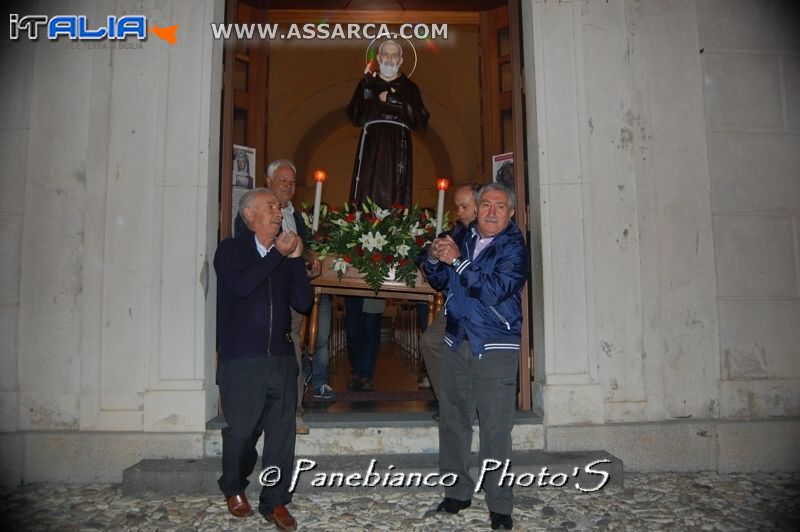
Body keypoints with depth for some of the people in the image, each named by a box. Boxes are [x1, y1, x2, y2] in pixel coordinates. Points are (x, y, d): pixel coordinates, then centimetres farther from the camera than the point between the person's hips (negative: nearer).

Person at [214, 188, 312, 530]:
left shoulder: (285, 255, 11)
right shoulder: (231, 250, 2)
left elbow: (303, 303, 3)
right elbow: (241, 286, -18)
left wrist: (296, 259, -5)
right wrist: (278, 255, -12)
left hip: (282, 357, 4)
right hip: (240, 359, -3)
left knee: (282, 430, 3)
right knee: (241, 429, 5)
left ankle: (275, 501, 17)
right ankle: (234, 489, 31)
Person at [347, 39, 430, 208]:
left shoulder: (409, 88, 13)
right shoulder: (367, 83, 14)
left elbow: (421, 122, -1)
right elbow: (355, 118, 1)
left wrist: (394, 102, -6)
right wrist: (367, 89, -9)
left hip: (398, 149, 0)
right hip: (371, 147, 1)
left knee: (395, 196, -9)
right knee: (367, 195, -9)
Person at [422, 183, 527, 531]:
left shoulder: (513, 248, -5)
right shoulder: (465, 240, 10)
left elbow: (494, 292, -20)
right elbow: (440, 282, 17)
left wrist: (457, 260, -19)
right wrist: (434, 259, -3)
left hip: (496, 349, -5)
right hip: (458, 344, 5)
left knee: (496, 431, -3)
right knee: (453, 422, 11)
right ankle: (457, 492, 27)